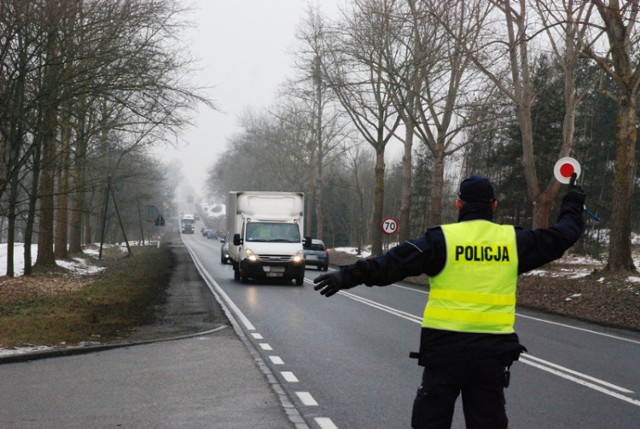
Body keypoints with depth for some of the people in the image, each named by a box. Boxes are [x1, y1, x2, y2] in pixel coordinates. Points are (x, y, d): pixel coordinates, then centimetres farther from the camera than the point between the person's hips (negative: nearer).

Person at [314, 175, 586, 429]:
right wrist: (573, 204, 35)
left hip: (445, 346, -2)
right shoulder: (513, 240, 4)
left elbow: (396, 262, -13)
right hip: (492, 349, 3)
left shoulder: (443, 239, -6)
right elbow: (561, 235, 16)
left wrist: (349, 276, -13)